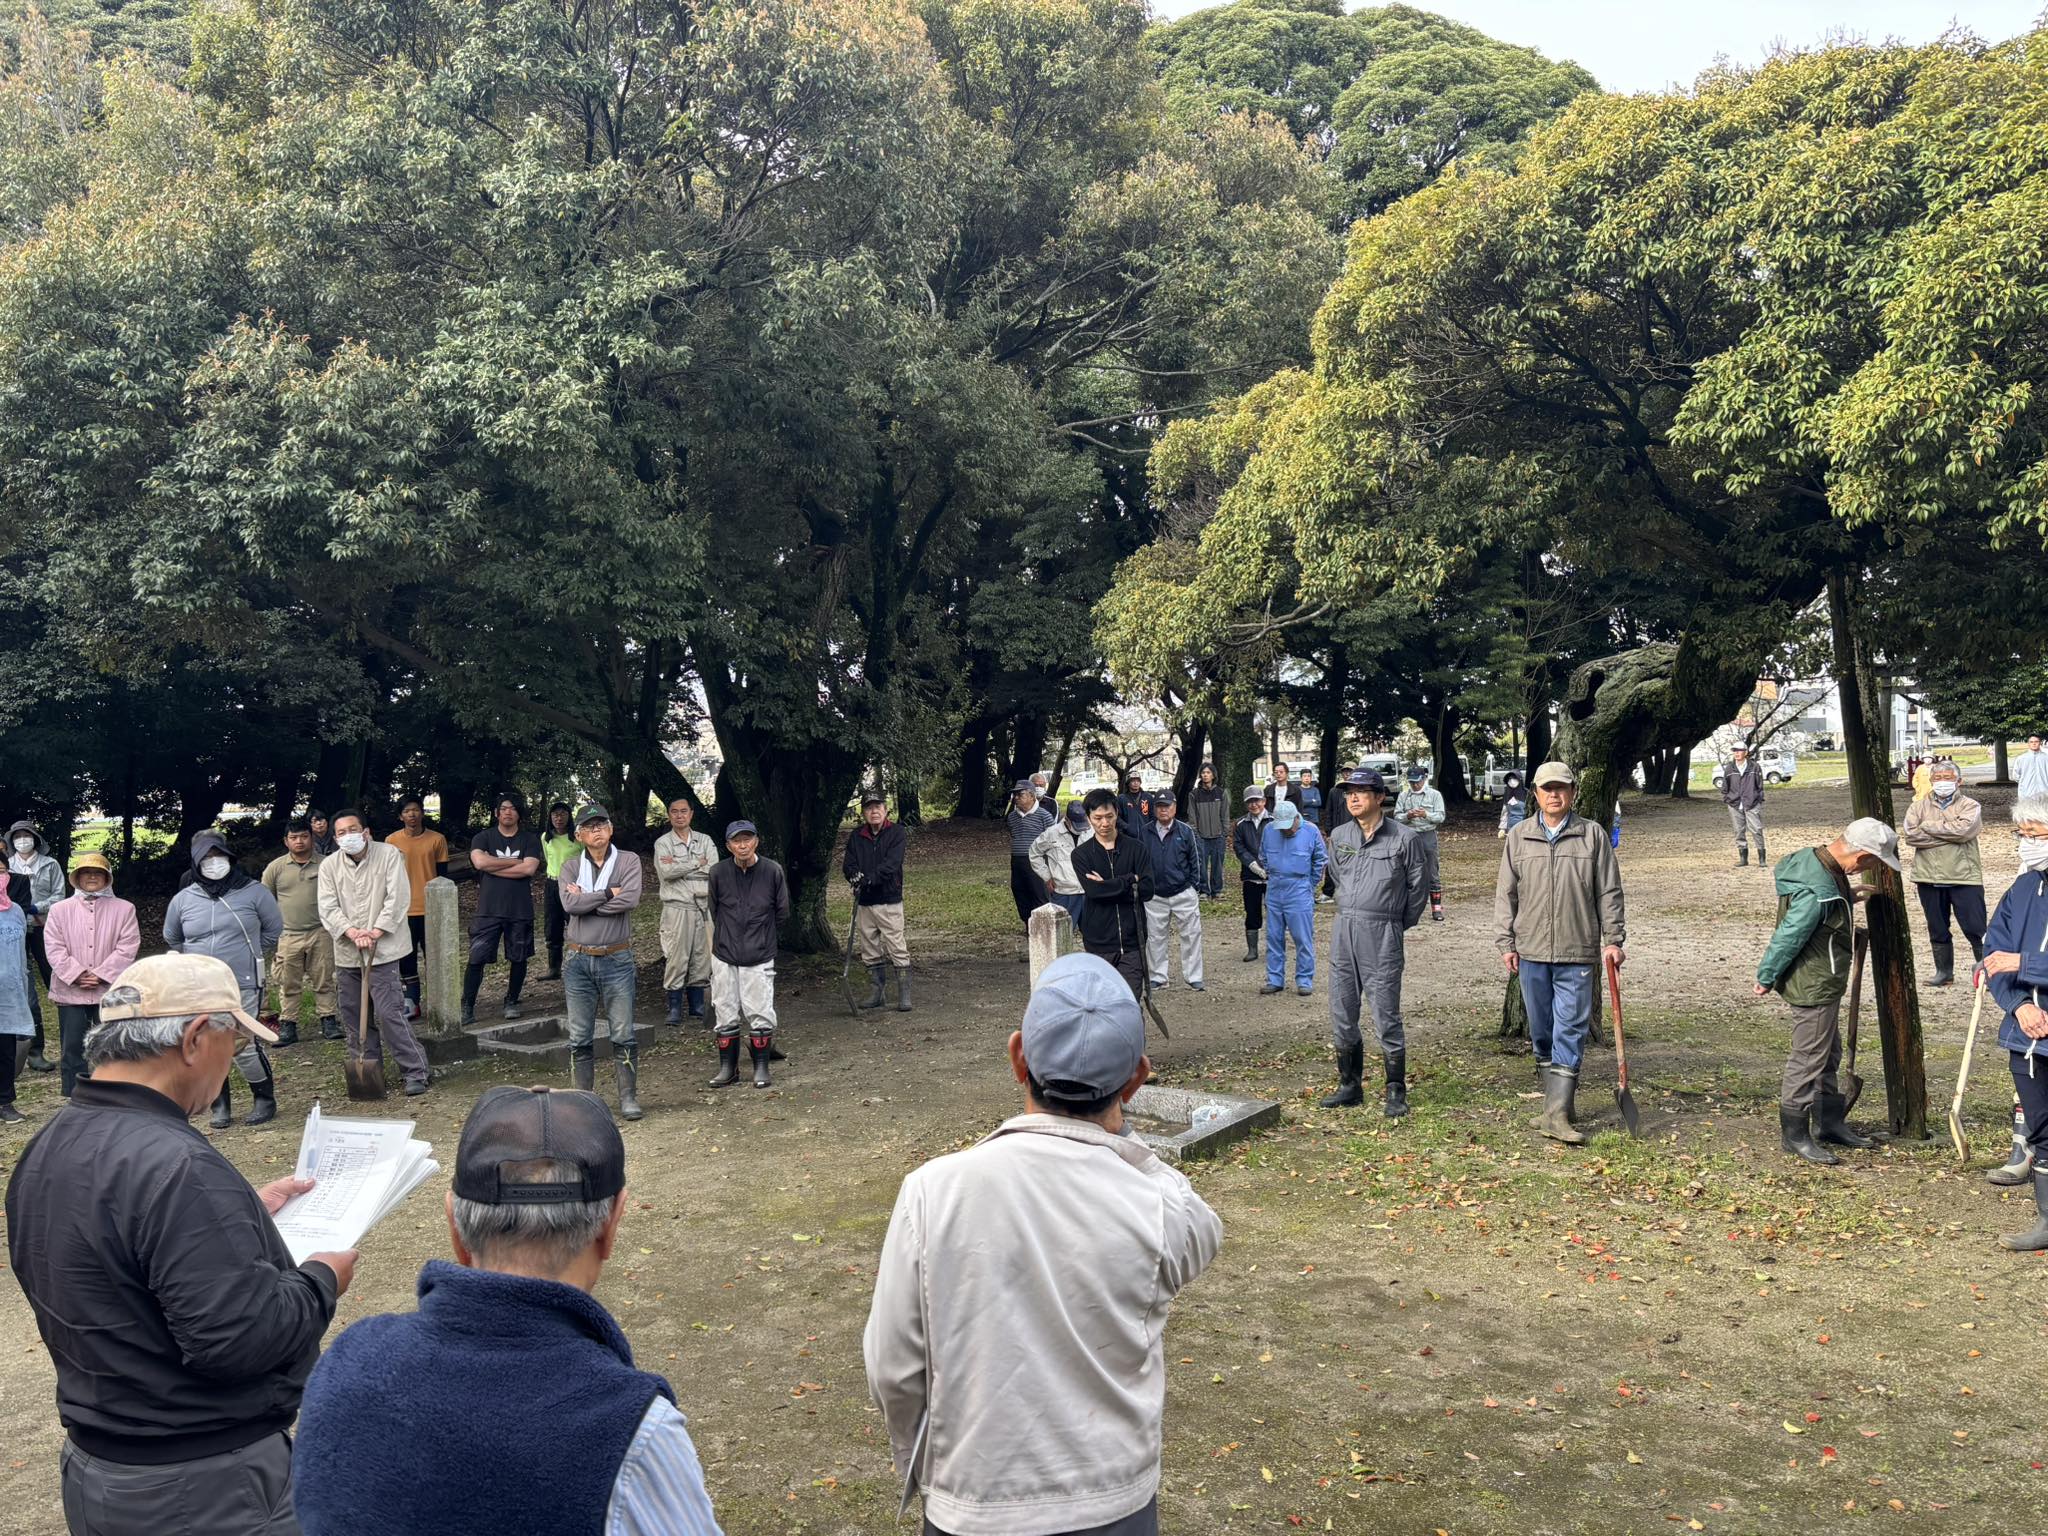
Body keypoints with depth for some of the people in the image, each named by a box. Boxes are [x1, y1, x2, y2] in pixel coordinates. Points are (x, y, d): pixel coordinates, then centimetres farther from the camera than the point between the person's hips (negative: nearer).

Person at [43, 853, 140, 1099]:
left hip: (110, 990, -1)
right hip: (70, 991, 1)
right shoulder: (60, 910, 7)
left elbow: (127, 947, -5)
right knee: (73, 1046, 4)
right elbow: (54, 948, -1)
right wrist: (77, 976, -13)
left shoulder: (124, 909, 3)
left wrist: (100, 975, -13)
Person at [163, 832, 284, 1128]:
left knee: (244, 1046, -7)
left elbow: (273, 928, 9)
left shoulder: (253, 892, -4)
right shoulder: (183, 899, 4)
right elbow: (171, 937, 22)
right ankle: (221, 1106, 20)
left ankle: (265, 1100, 12)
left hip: (243, 985, -3)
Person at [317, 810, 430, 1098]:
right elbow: (328, 908, -2)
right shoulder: (329, 866, 5)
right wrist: (352, 932, -18)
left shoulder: (389, 855, -4)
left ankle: (416, 1072, -6)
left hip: (383, 949, -5)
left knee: (389, 1012, -12)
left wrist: (375, 932, -18)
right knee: (353, 1016, 10)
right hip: (346, 953, 5)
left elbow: (397, 898, -10)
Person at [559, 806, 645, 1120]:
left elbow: (630, 900, -17)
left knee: (623, 1035, 1)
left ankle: (628, 1097, 10)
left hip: (617, 959, -2)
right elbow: (570, 904, -11)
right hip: (579, 960, 2)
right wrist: (608, 893, -12)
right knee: (579, 1038, 8)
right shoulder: (571, 868, 6)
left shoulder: (628, 861, 0)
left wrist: (586, 899, -10)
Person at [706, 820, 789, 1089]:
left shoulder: (773, 871, -7)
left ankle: (761, 1068, 11)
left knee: (760, 1013, -2)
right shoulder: (719, 873, -4)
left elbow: (782, 912, 7)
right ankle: (728, 1068, 19)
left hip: (759, 957, -1)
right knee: (726, 1014, 6)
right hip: (724, 955, 2)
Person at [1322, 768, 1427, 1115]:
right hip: (1344, 932, 6)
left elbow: (1418, 888, 4)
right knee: (1341, 1017, 10)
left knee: (1386, 1018, -3)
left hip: (1383, 937, -5)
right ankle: (1350, 1085, 23)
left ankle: (1396, 1092, 8)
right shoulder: (1339, 837, 9)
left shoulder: (1404, 840, -5)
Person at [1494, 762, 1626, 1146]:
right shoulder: (1518, 838, 6)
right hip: (1531, 952, 2)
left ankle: (1557, 1114, -7)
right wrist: (1505, 943, 4)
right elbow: (1506, 894, 9)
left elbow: (1609, 893, 5)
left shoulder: (1593, 836, 2)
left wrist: (1613, 940, 1)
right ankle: (1558, 1100, 24)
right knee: (1542, 1032, 9)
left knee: (1570, 1032, -5)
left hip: (1578, 954, -2)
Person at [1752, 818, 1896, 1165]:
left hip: (1823, 983, 10)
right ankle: (1794, 1134, 11)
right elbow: (1787, 937, -23)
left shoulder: (1813, 859, 1)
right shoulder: (1818, 892, -30)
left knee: (1829, 1055, 21)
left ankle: (1829, 1122, 35)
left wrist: (1848, 897, 11)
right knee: (1808, 1059, 0)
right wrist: (1766, 978, -13)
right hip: (1811, 986, -10)